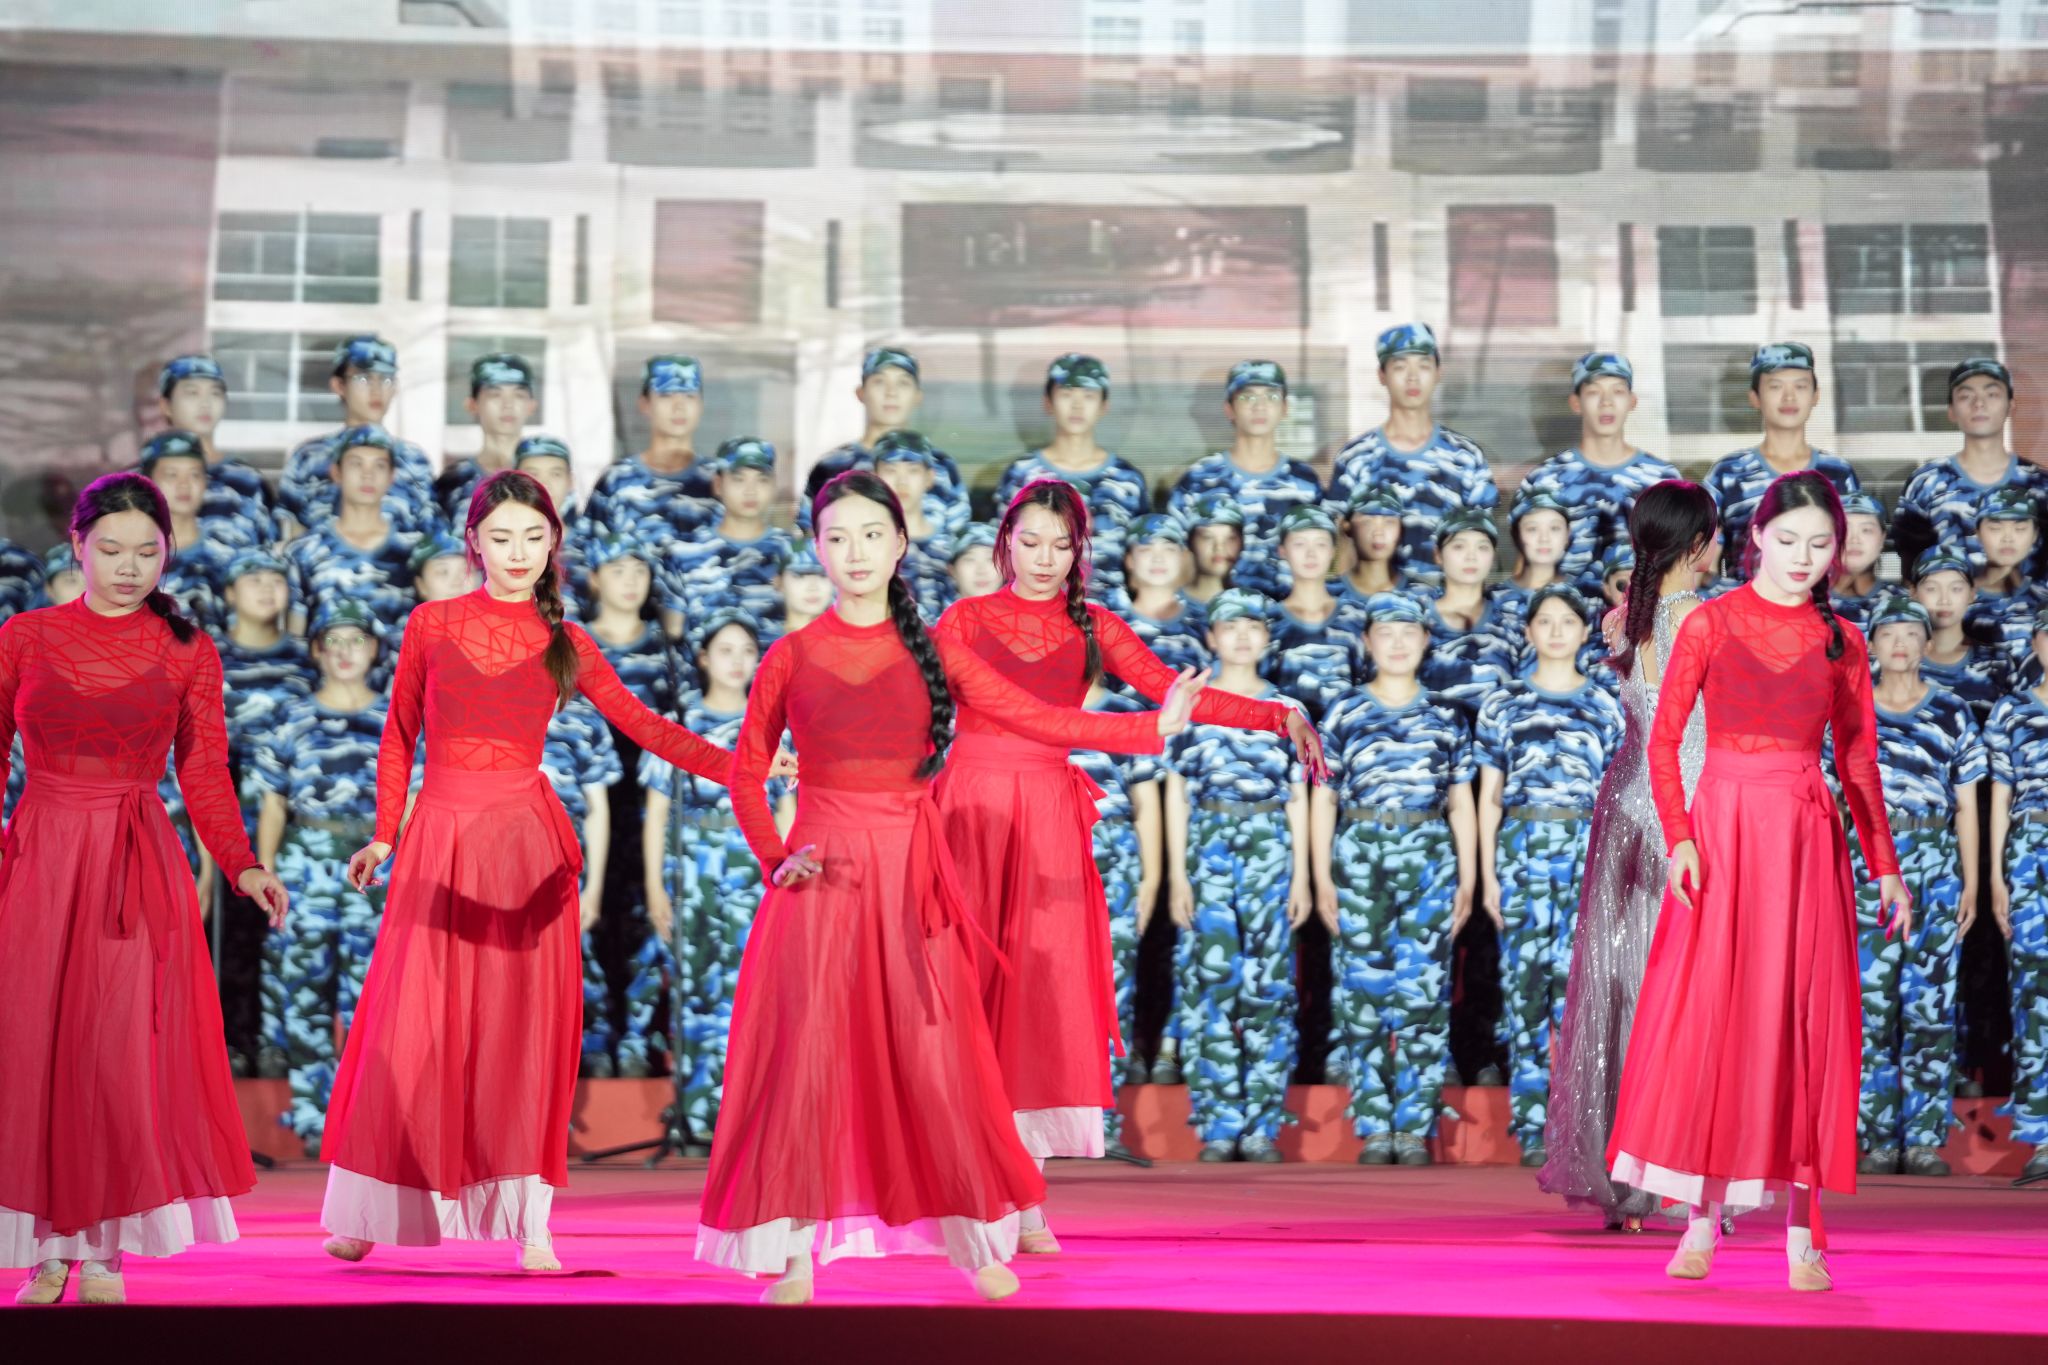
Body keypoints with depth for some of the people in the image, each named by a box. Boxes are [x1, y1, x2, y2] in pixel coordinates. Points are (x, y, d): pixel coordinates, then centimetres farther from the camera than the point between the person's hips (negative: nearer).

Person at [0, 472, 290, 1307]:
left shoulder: (188, 652, 5)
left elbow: (205, 772, 4)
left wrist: (242, 867, -9)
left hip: (139, 867, 0)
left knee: (124, 1048, -4)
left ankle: (104, 1251, 5)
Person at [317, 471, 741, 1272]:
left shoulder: (564, 644, 6)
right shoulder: (431, 626, 6)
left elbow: (644, 726, 4)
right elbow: (398, 738, 10)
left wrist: (740, 767, -5)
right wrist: (384, 836, 5)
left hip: (527, 842, 0)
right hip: (441, 837, 0)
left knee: (525, 1025, -2)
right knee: (410, 1024, 0)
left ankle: (529, 1221, 3)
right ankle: (368, 1209, 13)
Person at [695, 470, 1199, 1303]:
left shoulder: (933, 653, 6)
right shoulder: (792, 657, 3)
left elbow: (1035, 718, 2)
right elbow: (746, 773, 10)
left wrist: (1153, 728, -3)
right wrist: (774, 858, -2)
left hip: (912, 872, 1)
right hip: (821, 874, -1)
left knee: (935, 1057, 2)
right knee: (807, 1055, -3)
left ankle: (978, 1243, 13)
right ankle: (795, 1251, 3)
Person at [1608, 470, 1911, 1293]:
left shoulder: (1841, 641, 8)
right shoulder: (1711, 623, 1)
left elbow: (1858, 761, 12)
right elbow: (1663, 738, -1)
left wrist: (1885, 868, 9)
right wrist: (1679, 839, -12)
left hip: (1808, 836, 2)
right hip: (1722, 827, -2)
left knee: (1804, 1024, 1)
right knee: (1706, 1016, -3)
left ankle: (1803, 1231, 8)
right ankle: (1702, 1219, 5)